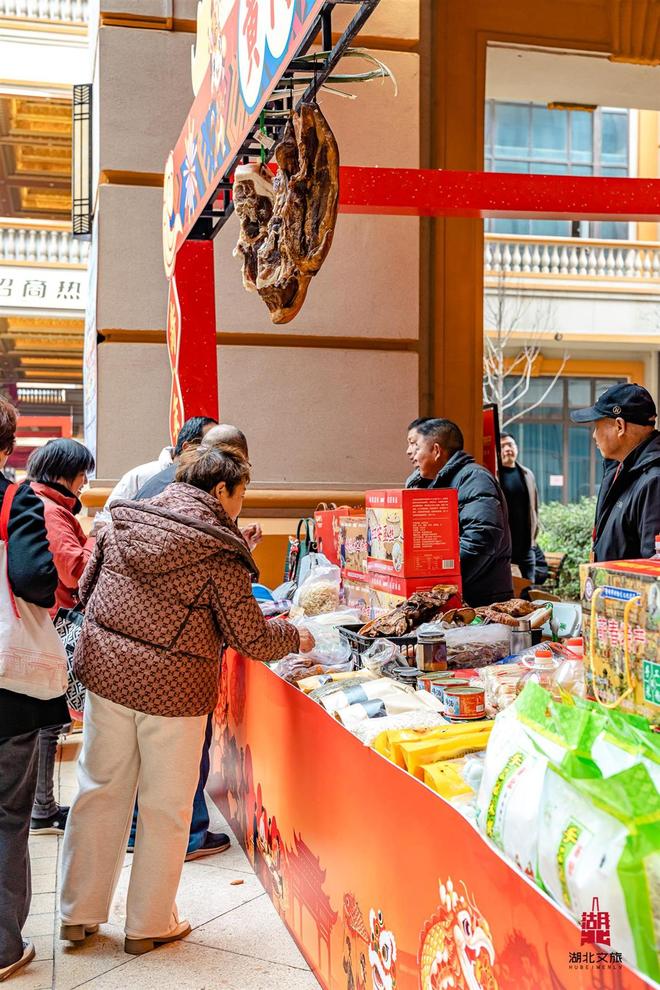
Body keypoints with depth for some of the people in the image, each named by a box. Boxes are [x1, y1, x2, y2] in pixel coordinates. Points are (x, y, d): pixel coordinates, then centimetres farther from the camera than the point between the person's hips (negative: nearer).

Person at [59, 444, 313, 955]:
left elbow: (87, 589, 12)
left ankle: (79, 913, 27)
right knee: (165, 808, 10)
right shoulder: (219, 552, -12)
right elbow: (252, 639, -9)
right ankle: (150, 925, 23)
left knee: (100, 791, 16)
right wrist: (296, 637, 9)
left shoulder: (122, 523, 3)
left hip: (106, 672, 5)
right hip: (173, 688, -5)